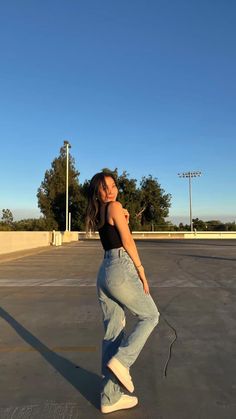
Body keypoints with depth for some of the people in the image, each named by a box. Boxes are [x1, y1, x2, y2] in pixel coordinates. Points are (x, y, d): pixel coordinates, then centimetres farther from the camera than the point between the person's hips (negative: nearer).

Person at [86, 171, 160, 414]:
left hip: (104, 273, 8)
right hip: (121, 270, -8)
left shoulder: (98, 214, 18)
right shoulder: (114, 206, -7)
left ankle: (110, 398, 20)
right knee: (150, 316, 14)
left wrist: (124, 220, 11)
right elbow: (127, 241, -10)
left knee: (112, 332, 12)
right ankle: (121, 360, 2)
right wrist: (141, 271, -6)